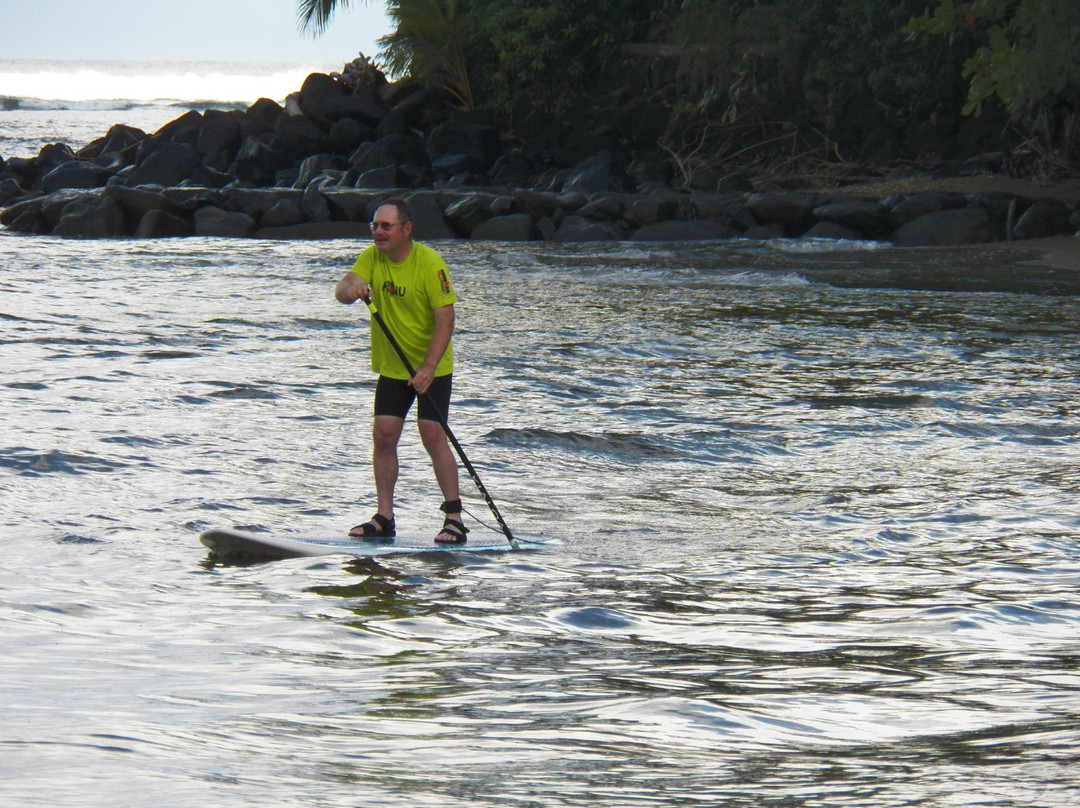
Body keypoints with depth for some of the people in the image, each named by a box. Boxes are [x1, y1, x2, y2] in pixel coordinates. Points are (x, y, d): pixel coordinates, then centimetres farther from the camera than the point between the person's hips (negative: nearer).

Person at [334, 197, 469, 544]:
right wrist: (351, 289, -39)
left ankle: (454, 517, -8)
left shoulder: (430, 263, -18)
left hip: (432, 367, -5)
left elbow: (445, 319, -20)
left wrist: (428, 367, -28)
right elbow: (342, 291, -13)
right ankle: (384, 518, 5)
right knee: (383, 434, -2)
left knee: (432, 435, -13)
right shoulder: (373, 257, -1)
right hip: (391, 366, 5)